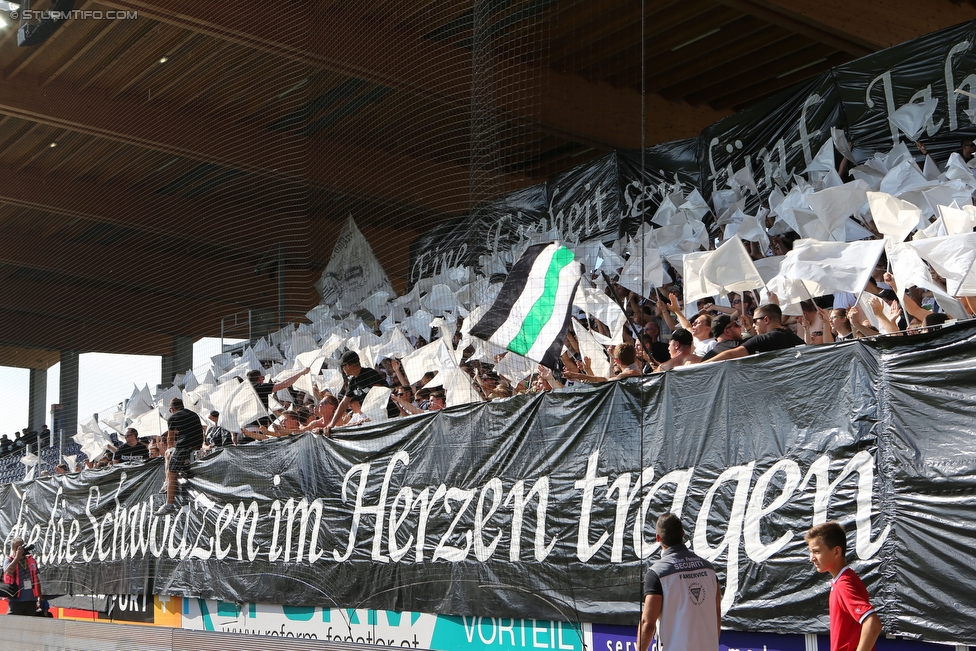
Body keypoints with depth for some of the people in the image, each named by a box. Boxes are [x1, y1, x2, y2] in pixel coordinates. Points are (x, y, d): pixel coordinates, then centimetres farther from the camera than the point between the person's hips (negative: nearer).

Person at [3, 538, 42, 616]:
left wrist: (39, 598, 11)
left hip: (31, 600, 4)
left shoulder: (31, 560, 11)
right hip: (16, 600, -4)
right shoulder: (8, 560, 0)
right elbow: (8, 572, -23)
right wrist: (17, 556, -20)